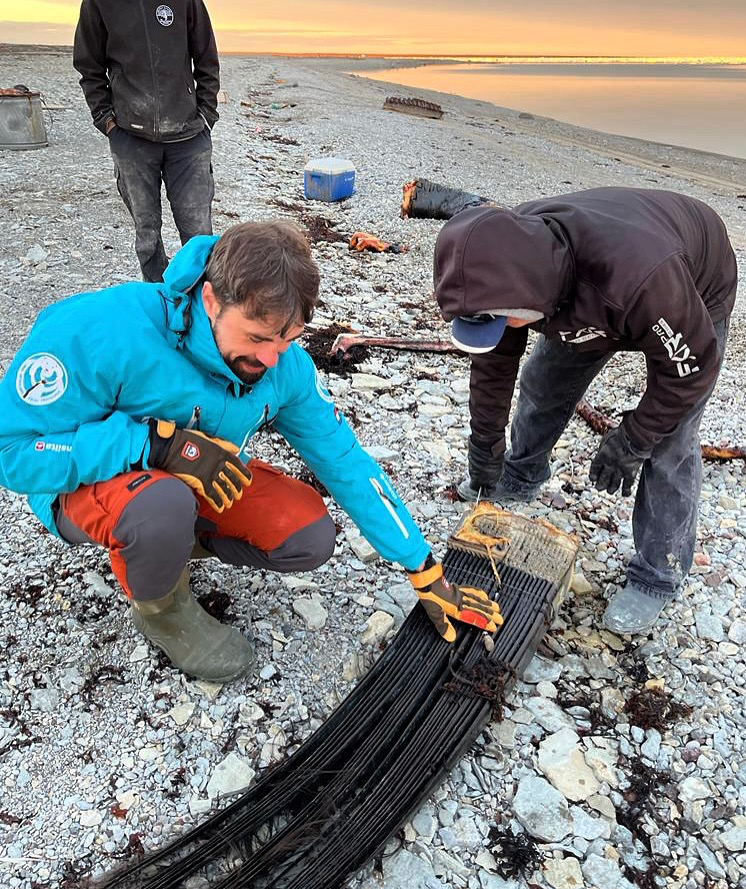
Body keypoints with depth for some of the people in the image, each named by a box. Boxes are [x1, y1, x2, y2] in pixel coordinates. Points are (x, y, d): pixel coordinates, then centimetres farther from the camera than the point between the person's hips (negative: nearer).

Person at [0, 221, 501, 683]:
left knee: (310, 540, -12)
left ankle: (165, 541, 9)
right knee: (165, 505, -38)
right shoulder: (100, 331, -33)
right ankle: (160, 609, -3)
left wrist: (425, 571, -9)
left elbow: (345, 462, -11)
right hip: (89, 483, -4)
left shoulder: (285, 364, -17)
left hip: (200, 479, 5)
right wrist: (158, 442, -38)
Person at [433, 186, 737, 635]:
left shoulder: (636, 274, -49)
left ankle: (657, 577, 9)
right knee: (542, 383, 9)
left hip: (693, 296, -5)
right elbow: (495, 360, -13)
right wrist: (485, 446, -5)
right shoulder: (511, 260, -29)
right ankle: (521, 477, 37)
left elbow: (691, 366, -30)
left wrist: (629, 442, -21)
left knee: (668, 446, -8)